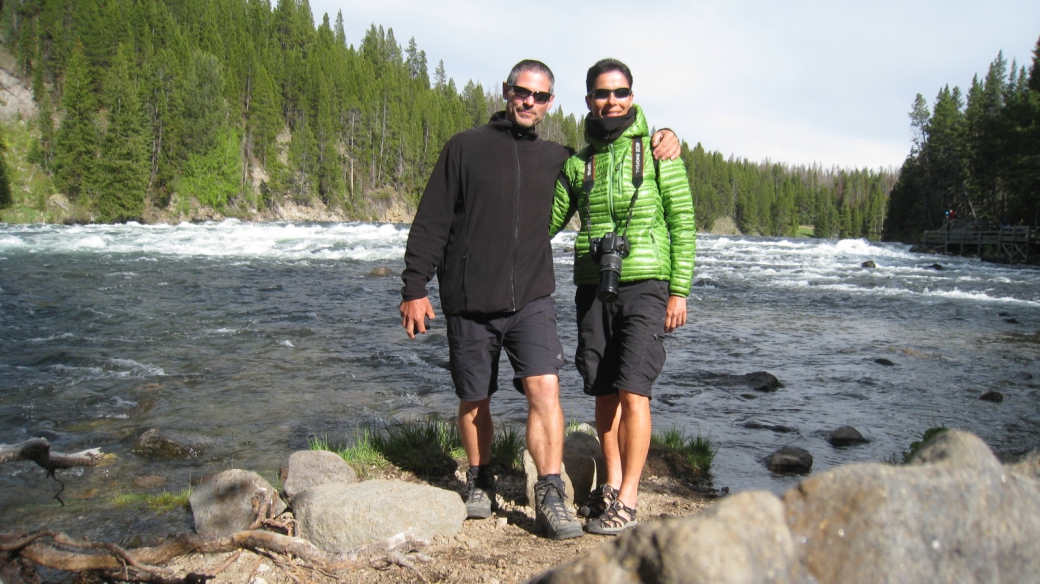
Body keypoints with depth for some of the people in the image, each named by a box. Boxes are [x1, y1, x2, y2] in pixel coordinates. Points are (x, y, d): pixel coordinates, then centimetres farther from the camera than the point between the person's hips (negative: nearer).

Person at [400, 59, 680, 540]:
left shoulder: (555, 158, 12)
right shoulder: (465, 147, 3)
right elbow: (430, 224, 1)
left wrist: (662, 140, 9)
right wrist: (415, 289, -4)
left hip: (532, 301, 1)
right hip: (469, 302, -1)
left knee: (545, 387, -15)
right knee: (474, 402, 10)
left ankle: (550, 496, -6)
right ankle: (479, 482, 31)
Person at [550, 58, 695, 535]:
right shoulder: (578, 163, 11)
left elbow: (683, 224, -1)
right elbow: (547, 220, 17)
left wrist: (679, 290, -7)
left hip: (644, 286, -4)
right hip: (593, 287, 4)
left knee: (633, 391, -11)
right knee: (604, 391, 7)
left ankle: (627, 501, -3)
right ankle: (612, 485, 21)